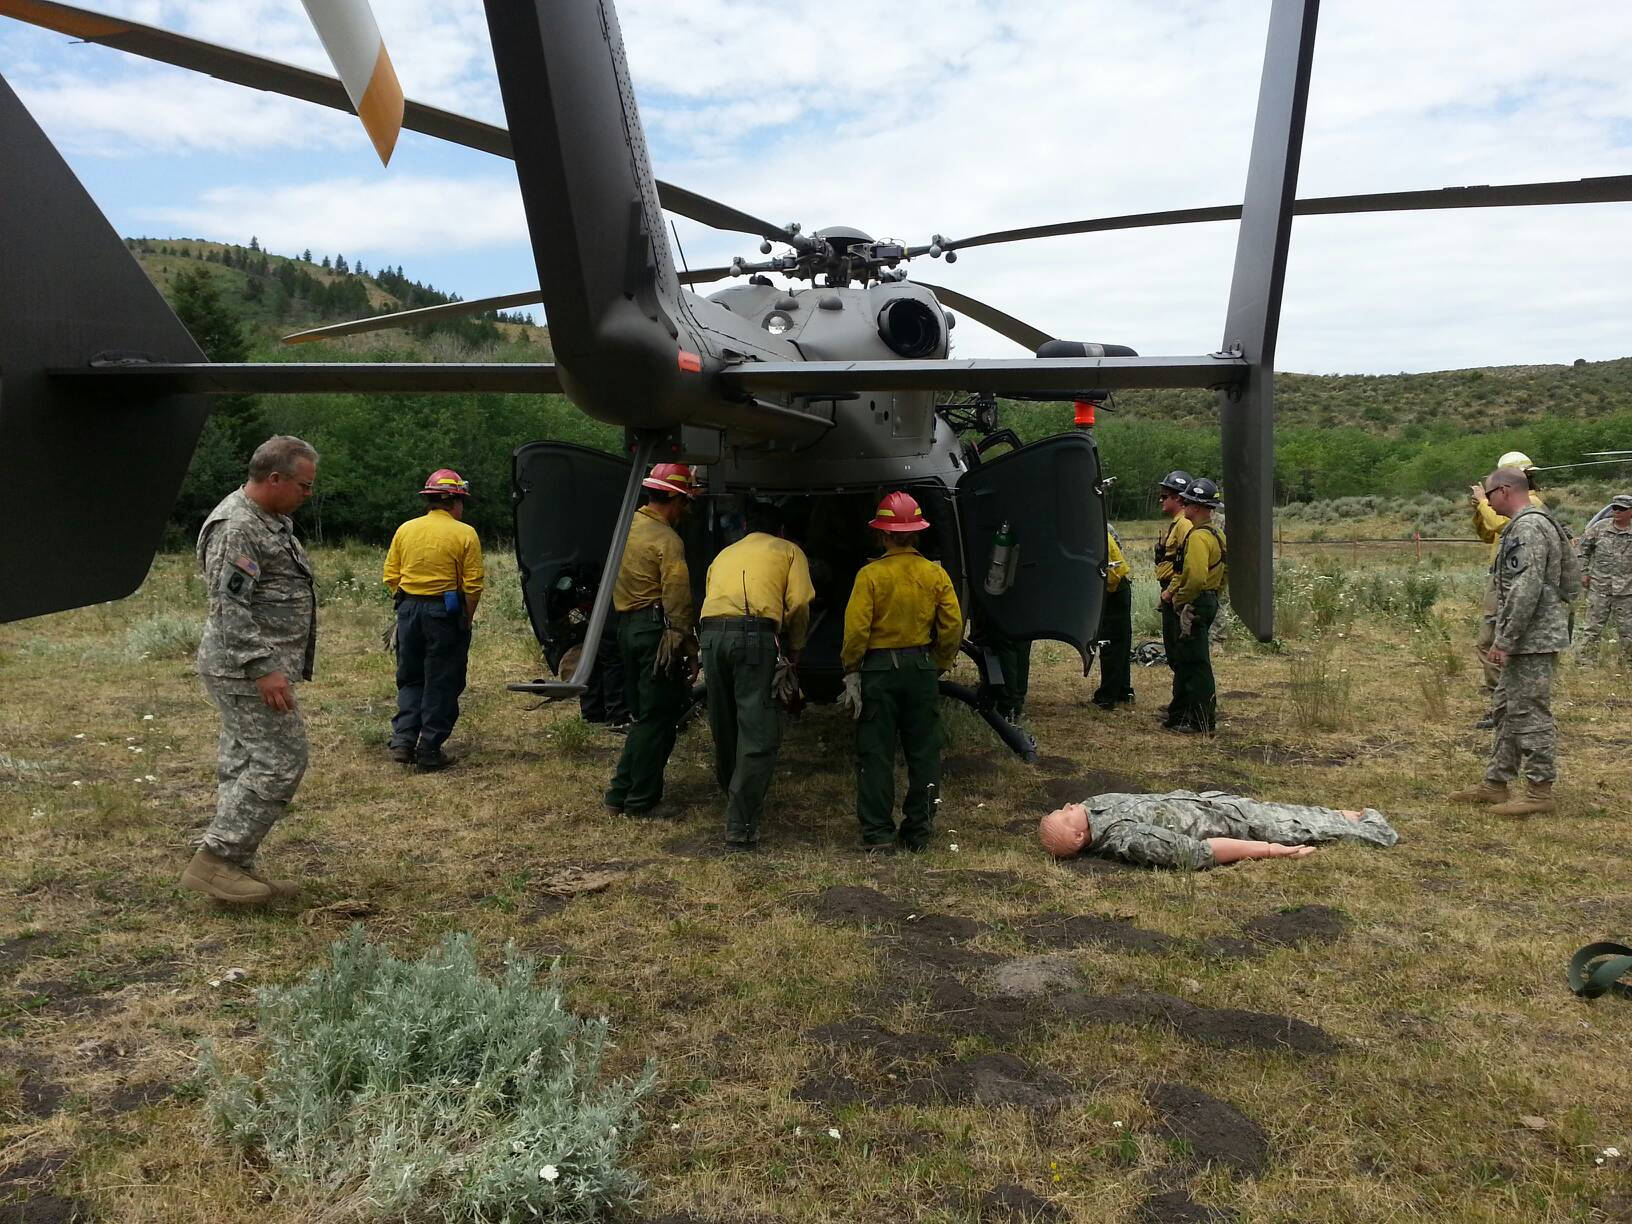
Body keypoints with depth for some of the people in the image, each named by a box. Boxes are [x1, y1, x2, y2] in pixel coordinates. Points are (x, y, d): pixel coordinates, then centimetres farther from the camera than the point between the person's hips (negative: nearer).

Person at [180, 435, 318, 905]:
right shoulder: (236, 527, -18)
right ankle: (214, 860, -3)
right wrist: (263, 668, -25)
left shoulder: (270, 521, 14)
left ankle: (236, 866, 19)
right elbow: (230, 607, -24)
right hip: (247, 669, -10)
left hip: (254, 667, 10)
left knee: (245, 762, 12)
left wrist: (272, 664, 24)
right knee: (280, 761, -9)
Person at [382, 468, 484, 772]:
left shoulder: (405, 530, 5)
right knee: (441, 684, 5)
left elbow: (391, 577, 5)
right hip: (446, 612, -4)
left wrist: (406, 604, 16)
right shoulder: (465, 534, -7)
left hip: (409, 609, 4)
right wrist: (466, 618, 2)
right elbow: (473, 585, -9)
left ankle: (403, 738, 8)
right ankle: (429, 751, 7)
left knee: (410, 679, 19)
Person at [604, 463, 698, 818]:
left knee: (643, 714, 18)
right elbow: (678, 599, -18)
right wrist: (689, 649, -14)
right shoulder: (667, 540, -15)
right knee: (658, 719, 0)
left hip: (627, 625, 9)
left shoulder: (627, 526, 11)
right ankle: (642, 800, 6)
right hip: (656, 629, -9)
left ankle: (622, 792, 20)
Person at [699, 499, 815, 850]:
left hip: (712, 633, 5)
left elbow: (713, 598, 22)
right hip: (756, 634, -5)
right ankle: (740, 825, -11)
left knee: (725, 729, 18)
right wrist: (794, 648, 16)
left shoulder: (725, 554, 31)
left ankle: (735, 803, 37)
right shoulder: (789, 551, 19)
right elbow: (798, 603, 4)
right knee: (757, 734, -4)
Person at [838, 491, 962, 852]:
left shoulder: (870, 574, -11)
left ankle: (878, 832, 8)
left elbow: (856, 629, -15)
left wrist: (851, 670, -2)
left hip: (878, 669, -3)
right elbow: (953, 627, -2)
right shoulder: (935, 574, -1)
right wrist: (938, 665, 11)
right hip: (922, 667, 3)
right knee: (923, 752, 12)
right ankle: (918, 830, 17)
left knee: (876, 754, 5)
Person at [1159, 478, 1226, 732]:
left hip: (1194, 606, -11)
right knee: (1185, 661, 18)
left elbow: (1195, 577, -30)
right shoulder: (1215, 535, 14)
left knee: (1196, 663, -4)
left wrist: (1179, 600, -13)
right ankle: (1180, 715, 27)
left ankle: (1202, 720, 2)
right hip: (1208, 601, 11)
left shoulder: (1199, 537, -19)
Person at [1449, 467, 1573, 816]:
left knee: (1530, 713, -4)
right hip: (1526, 640, 11)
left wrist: (1504, 640, -20)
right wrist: (1506, 638, 20)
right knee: (1507, 710, 14)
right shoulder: (1528, 524, 16)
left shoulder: (1527, 527, -17)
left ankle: (1539, 791, 3)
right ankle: (1495, 784, 22)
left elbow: (1526, 590, -24)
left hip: (1534, 639, -11)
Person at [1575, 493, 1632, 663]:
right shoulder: (1600, 527, 0)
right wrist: (1584, 572, 5)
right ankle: (1585, 659, 13)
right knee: (1593, 626, 6)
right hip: (1598, 587, 1)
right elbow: (1584, 549, 10)